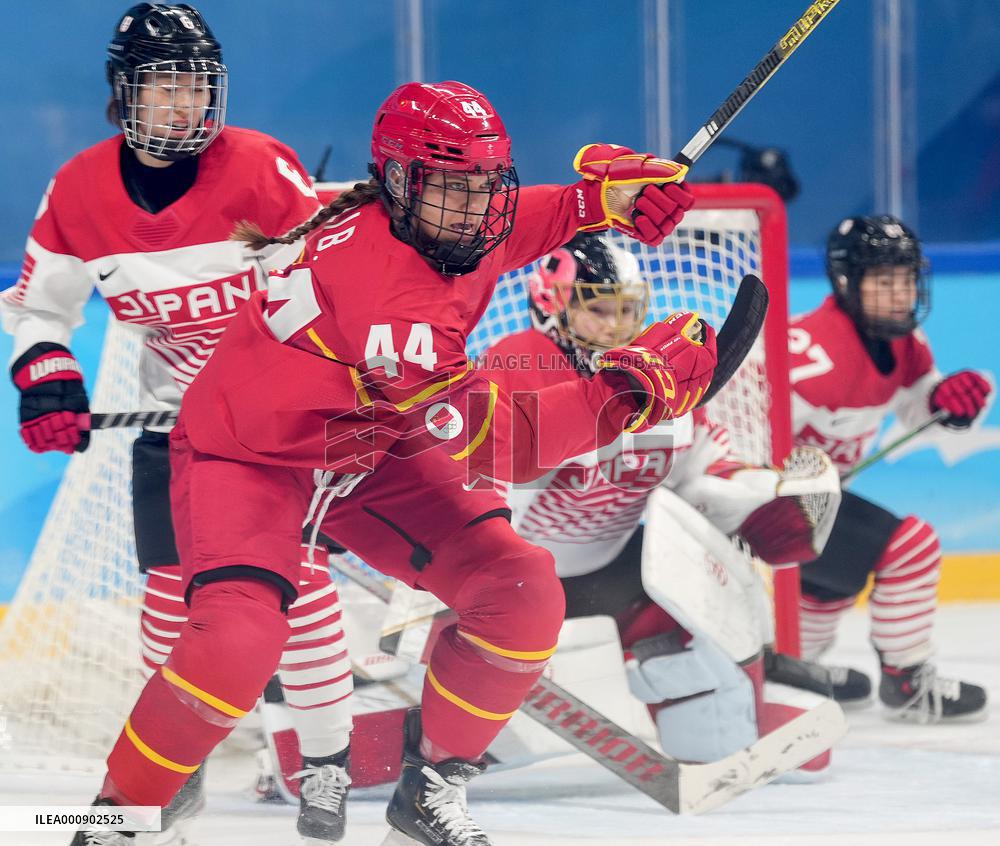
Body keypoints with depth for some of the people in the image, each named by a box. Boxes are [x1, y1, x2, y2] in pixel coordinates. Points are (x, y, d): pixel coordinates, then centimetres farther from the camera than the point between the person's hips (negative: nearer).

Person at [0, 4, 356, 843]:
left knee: (298, 574, -11)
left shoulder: (260, 169, -19)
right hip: (174, 412, 3)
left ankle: (325, 763, 0)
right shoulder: (80, 190, -8)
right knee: (173, 585, 0)